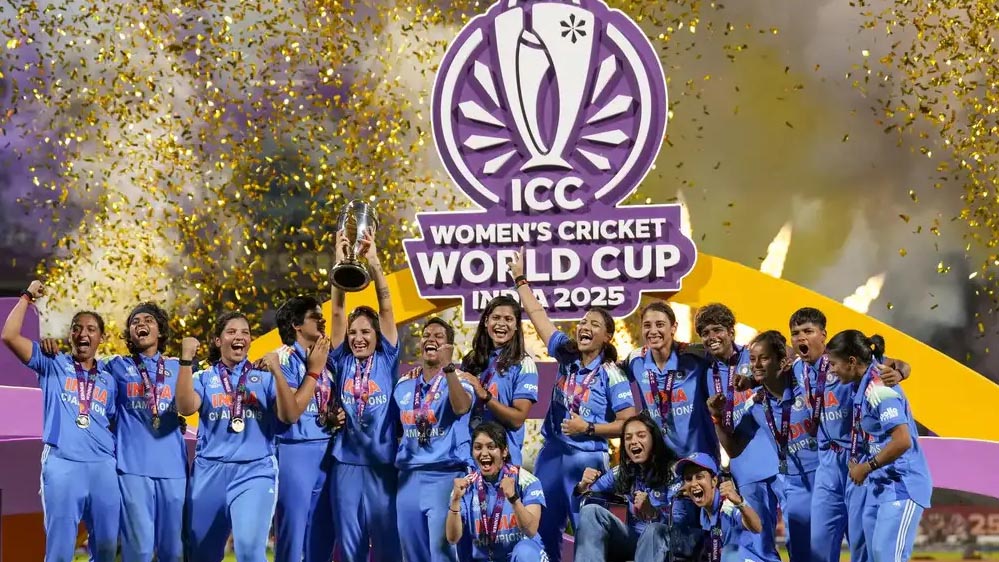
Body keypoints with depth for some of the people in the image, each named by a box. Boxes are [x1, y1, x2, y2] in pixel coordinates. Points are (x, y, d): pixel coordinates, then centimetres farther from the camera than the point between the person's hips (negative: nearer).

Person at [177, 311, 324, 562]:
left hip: (255, 471, -2)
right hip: (210, 472, 2)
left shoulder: (265, 377, 7)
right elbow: (185, 407, -12)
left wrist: (277, 372, -17)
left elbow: (290, 415, -8)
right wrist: (186, 359, -17)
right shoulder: (204, 378, 9)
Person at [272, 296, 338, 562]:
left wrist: (337, 416, 1)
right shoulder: (284, 358, -7)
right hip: (295, 451, -7)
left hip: (325, 451, 7)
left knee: (323, 534, 9)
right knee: (292, 533, -3)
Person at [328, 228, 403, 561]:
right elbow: (337, 311, 0)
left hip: (382, 461, -2)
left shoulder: (387, 359, 5)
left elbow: (386, 308, -5)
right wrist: (340, 264, -11)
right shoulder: (342, 361, 8)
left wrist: (374, 263, -16)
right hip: (346, 462, 2)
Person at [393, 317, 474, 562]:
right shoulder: (404, 383, 13)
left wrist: (447, 367, -37)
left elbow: (461, 407, -26)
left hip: (446, 474, -6)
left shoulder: (458, 379, -3)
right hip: (409, 476, 6)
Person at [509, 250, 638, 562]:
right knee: (543, 530, 9)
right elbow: (537, 314, 9)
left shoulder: (611, 374, -9)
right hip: (551, 454, 5)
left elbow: (628, 424, -10)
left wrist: (588, 428, -16)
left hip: (587, 459, -5)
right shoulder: (566, 355, 4)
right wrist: (520, 278, 10)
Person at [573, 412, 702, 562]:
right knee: (591, 511, -12)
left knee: (654, 530, -39)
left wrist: (652, 513, -39)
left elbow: (680, 522, -19)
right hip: (638, 538, 5)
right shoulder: (621, 472, 4)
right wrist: (584, 486, -16)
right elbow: (583, 493, 8)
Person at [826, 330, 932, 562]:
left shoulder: (879, 390, -19)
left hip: (901, 486, -10)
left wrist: (865, 467, -17)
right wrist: (856, 462, 5)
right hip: (881, 486, 10)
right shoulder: (861, 387, 9)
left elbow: (902, 441, -26)